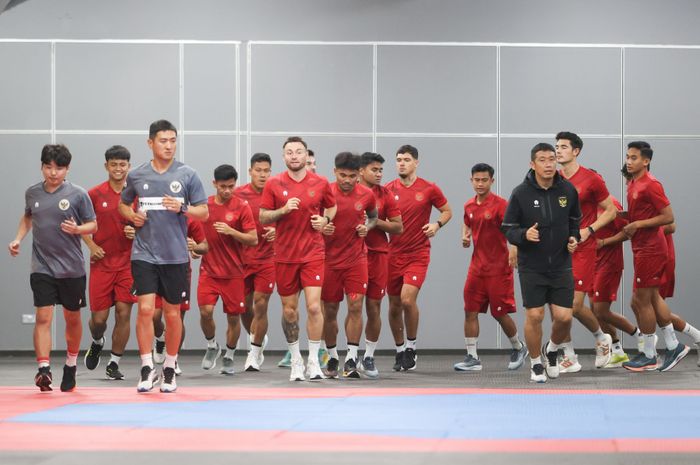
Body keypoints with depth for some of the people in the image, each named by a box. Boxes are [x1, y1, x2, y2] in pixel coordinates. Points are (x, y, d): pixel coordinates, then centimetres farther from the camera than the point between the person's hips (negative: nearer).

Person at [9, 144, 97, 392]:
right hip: (42, 267, 1)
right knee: (43, 317, -12)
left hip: (72, 268, -1)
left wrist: (77, 229, -19)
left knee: (72, 318, 12)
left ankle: (71, 366, 32)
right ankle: (44, 370, -18)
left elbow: (93, 225, 0)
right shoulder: (32, 193, 4)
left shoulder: (78, 194, -6)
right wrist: (18, 238, 9)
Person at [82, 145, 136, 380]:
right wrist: (91, 245, -4)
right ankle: (97, 343, 35)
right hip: (102, 262, 0)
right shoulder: (95, 194, 1)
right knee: (99, 317, 0)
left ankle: (114, 363, 9)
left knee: (124, 313, -5)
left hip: (128, 262, 0)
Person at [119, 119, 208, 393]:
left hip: (176, 255, 0)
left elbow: (204, 212, 2)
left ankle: (169, 370, 20)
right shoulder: (136, 176, 5)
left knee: (172, 314, 7)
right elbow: (123, 204, 20)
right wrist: (132, 215, -1)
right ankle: (147, 369, -5)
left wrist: (182, 208, -17)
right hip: (144, 254, 0)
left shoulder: (187, 175, 0)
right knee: (145, 309, -12)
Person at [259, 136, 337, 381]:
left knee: (314, 306, -12)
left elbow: (332, 207, 17)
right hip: (284, 255, 1)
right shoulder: (274, 184, 0)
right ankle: (296, 359, 24)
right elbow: (262, 217, 3)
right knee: (289, 310, 6)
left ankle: (314, 361, -1)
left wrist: (325, 219, -4)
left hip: (313, 253, -1)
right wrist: (283, 209, -14)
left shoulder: (321, 183, 1)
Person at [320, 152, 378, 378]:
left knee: (356, 306, -10)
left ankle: (351, 359, -5)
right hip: (330, 258, 0)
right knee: (330, 310, 6)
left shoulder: (366, 195, -2)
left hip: (356, 258, 0)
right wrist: (321, 227, -19)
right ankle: (332, 358, 21)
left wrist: (367, 227, -3)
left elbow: (373, 216, 18)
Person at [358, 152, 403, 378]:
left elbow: (398, 227, 5)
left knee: (374, 306, 3)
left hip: (378, 255, 1)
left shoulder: (385, 195, 6)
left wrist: (376, 222, -9)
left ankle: (369, 357, 12)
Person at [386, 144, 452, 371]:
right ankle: (400, 351, 25)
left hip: (418, 254, -3)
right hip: (394, 254, 3)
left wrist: (437, 224, -8)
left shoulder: (429, 189, -2)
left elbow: (447, 211, 10)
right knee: (394, 305, 7)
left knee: (407, 299, -19)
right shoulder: (388, 189, 3)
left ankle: (411, 347, 1)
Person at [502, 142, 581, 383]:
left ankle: (552, 350, 29)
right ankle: (536, 363, 20)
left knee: (564, 317, -3)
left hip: (561, 266, 2)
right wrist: (524, 234, -25)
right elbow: (508, 229, -5)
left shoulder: (568, 190, -2)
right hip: (531, 267, -2)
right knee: (534, 316, -2)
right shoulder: (520, 193, -10)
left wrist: (574, 238, -5)